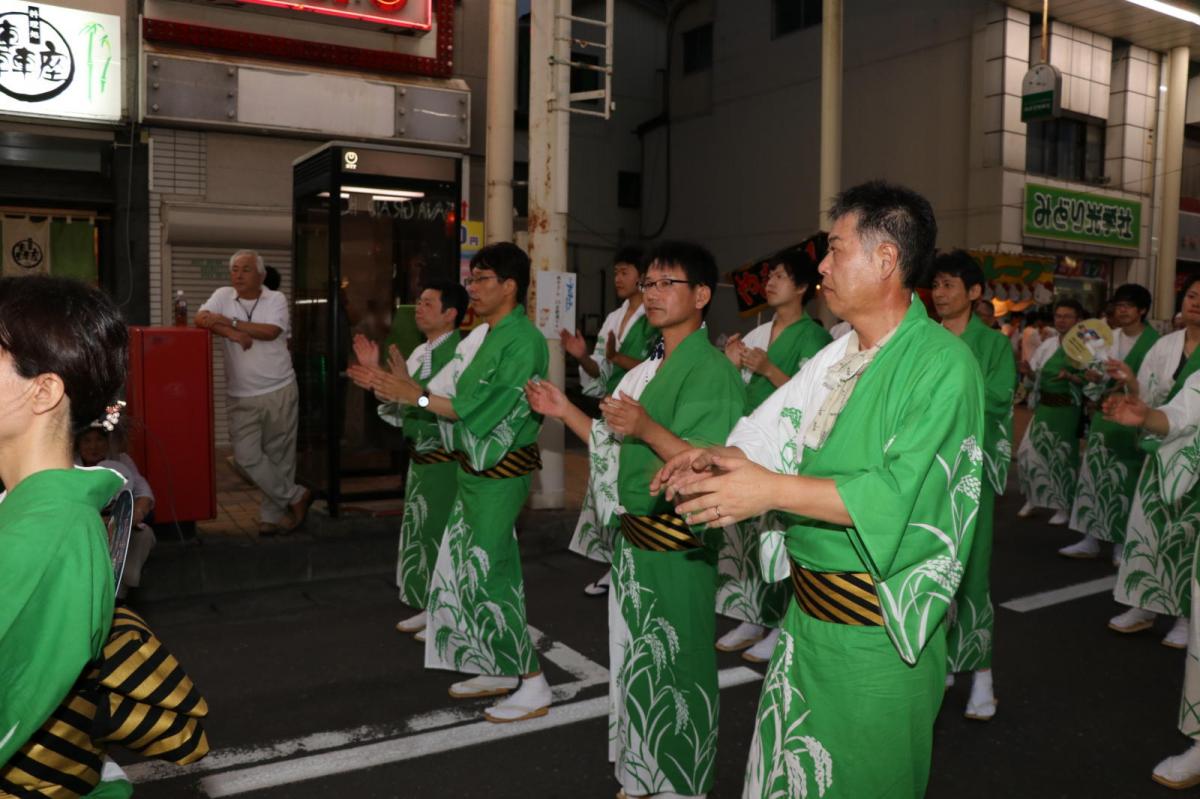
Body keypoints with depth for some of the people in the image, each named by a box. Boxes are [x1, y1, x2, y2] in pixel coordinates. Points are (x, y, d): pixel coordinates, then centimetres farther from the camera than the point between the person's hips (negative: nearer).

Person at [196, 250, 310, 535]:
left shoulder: (276, 299, 2)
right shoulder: (223, 295, 7)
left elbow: (271, 331, -14)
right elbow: (201, 319, -8)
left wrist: (229, 322, -12)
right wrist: (233, 334, -20)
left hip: (280, 391, -1)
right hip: (242, 396, 2)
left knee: (279, 455, 5)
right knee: (246, 456, -5)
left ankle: (272, 515, 17)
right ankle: (296, 496, 9)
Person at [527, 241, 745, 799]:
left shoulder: (713, 372, -13)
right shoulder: (651, 369, 13)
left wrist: (648, 428, -33)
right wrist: (566, 412, 12)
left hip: (677, 546, -8)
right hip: (635, 536, 8)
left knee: (675, 667, 3)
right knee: (638, 663, 18)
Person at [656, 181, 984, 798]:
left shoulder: (942, 364, -17)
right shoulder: (837, 358, 6)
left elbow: (898, 494, -26)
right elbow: (781, 440, 9)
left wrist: (773, 489, -26)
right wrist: (727, 461, -10)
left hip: (874, 629, -7)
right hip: (808, 608, 7)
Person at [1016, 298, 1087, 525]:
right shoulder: (1048, 344, 7)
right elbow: (1035, 373, 12)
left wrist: (1070, 376, -25)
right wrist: (1027, 368, -8)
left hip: (1067, 409, -4)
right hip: (1044, 406, 4)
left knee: (1063, 456, 4)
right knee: (1028, 451, 1)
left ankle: (1064, 507, 19)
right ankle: (1033, 498, 20)